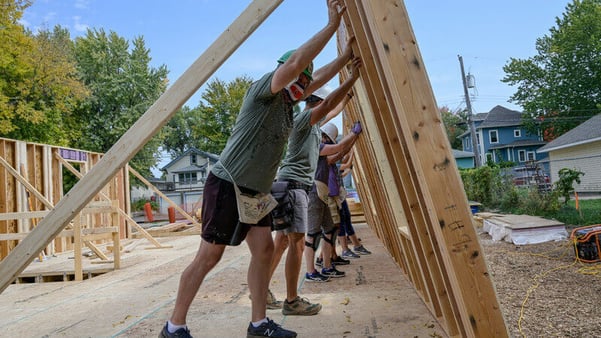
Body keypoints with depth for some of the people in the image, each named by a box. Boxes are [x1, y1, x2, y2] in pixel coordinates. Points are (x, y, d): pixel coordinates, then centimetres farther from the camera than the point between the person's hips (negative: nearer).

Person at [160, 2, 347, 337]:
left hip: (256, 192, 9)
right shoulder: (264, 89, -11)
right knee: (209, 257, -3)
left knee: (264, 250, 4)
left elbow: (316, 79, 27)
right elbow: (296, 62, -27)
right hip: (228, 185, -9)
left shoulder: (288, 101, 13)